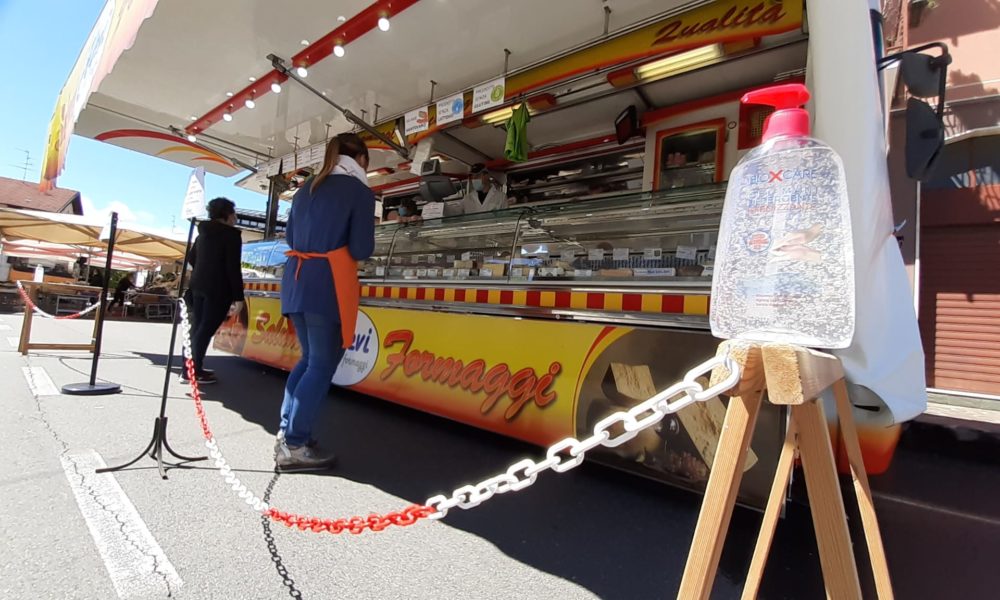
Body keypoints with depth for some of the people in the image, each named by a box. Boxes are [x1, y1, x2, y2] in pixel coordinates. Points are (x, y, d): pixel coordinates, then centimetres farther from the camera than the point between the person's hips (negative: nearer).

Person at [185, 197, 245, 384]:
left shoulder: (203, 233, 15)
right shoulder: (231, 234, -10)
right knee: (206, 328, -7)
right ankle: (191, 371, -7)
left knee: (198, 327, 13)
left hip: (198, 285, 8)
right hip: (218, 288, -8)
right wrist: (238, 296, -16)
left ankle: (193, 367, 18)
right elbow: (233, 268, -16)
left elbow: (192, 259, 24)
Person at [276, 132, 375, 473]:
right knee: (323, 365, 1)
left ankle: (287, 434, 21)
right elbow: (361, 249, -10)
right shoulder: (360, 191, -2)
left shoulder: (306, 189, 18)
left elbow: (290, 238, 19)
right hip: (329, 284, -7)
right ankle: (294, 446, 3)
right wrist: (365, 245, 10)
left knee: (309, 359, 18)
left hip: (296, 280, 7)